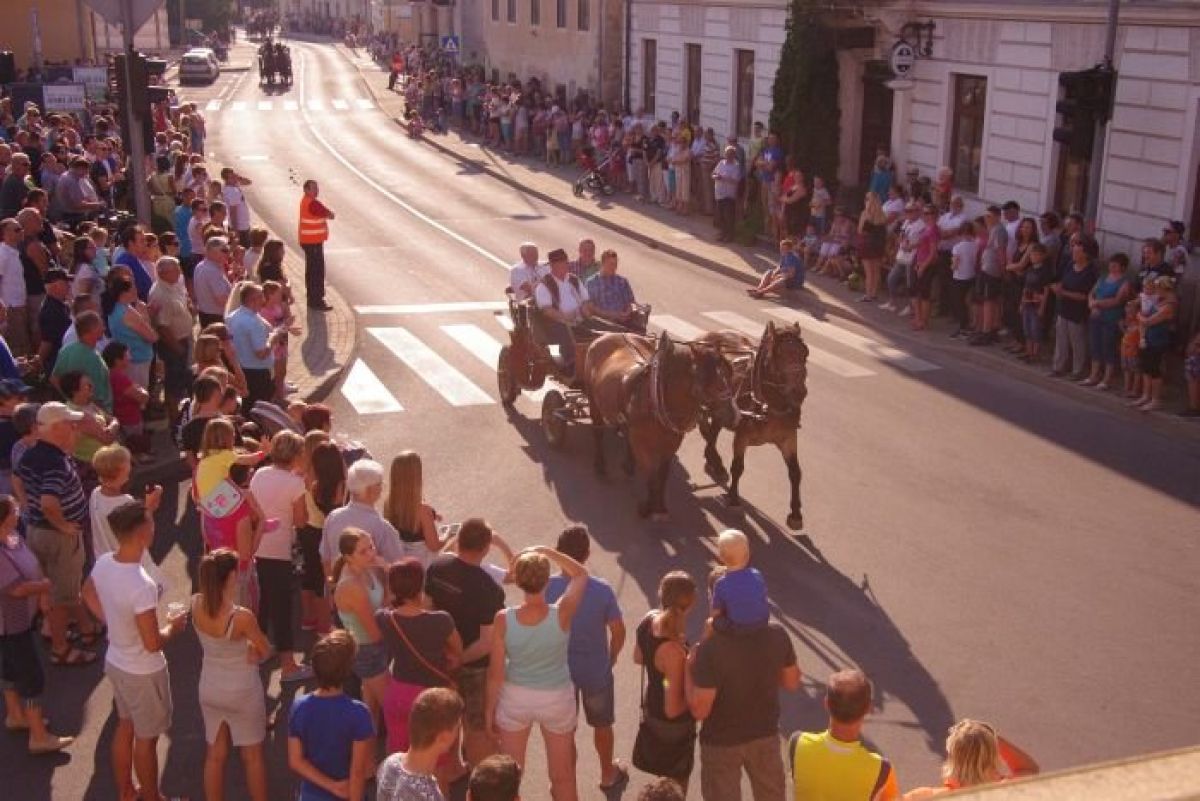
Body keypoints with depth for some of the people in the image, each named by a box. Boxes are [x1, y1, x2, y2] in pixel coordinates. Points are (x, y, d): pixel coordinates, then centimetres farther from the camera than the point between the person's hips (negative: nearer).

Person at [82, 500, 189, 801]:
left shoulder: (103, 563, -12)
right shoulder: (141, 585, -36)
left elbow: (88, 594, 11)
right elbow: (153, 643, -30)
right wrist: (173, 627, -11)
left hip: (115, 662, 8)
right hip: (143, 672, -8)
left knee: (125, 726, 26)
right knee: (146, 737, 14)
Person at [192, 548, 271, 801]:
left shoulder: (196, 604, -16)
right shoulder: (242, 617, -31)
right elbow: (266, 650, -14)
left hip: (209, 689, 5)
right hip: (242, 691, -5)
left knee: (215, 754, 20)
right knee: (252, 755, 16)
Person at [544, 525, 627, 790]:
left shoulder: (547, 587, -19)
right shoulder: (602, 590, -21)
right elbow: (618, 631, -13)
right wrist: (611, 658, 7)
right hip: (596, 670, 0)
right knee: (602, 724, 25)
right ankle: (608, 774, 44)